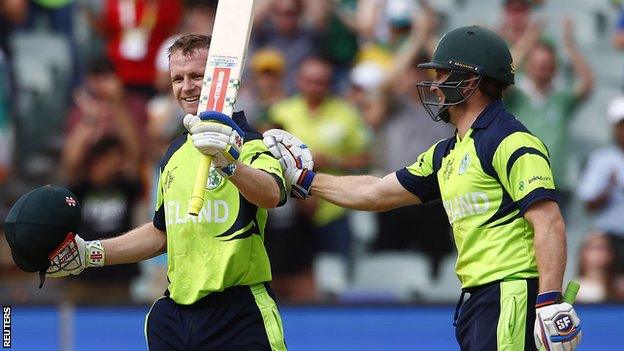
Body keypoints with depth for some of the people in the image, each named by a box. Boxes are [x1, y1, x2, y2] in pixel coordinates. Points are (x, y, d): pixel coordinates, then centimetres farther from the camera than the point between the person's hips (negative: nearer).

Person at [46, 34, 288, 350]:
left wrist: (228, 163, -46)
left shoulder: (249, 143, -6)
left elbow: (271, 195, -28)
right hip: (174, 314, 6)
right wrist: (91, 253, 18)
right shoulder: (175, 153, 16)